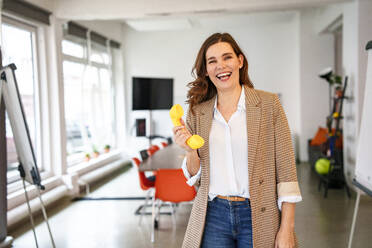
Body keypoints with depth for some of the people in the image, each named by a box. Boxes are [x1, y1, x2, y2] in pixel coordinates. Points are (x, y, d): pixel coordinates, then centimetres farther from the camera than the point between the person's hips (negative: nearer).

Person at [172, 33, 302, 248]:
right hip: (213, 216, 2)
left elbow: (286, 169, -5)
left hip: (259, 217, -1)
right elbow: (196, 179, 7)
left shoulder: (268, 104, -4)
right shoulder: (197, 113, 3)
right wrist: (190, 150, -12)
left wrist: (287, 229, -10)